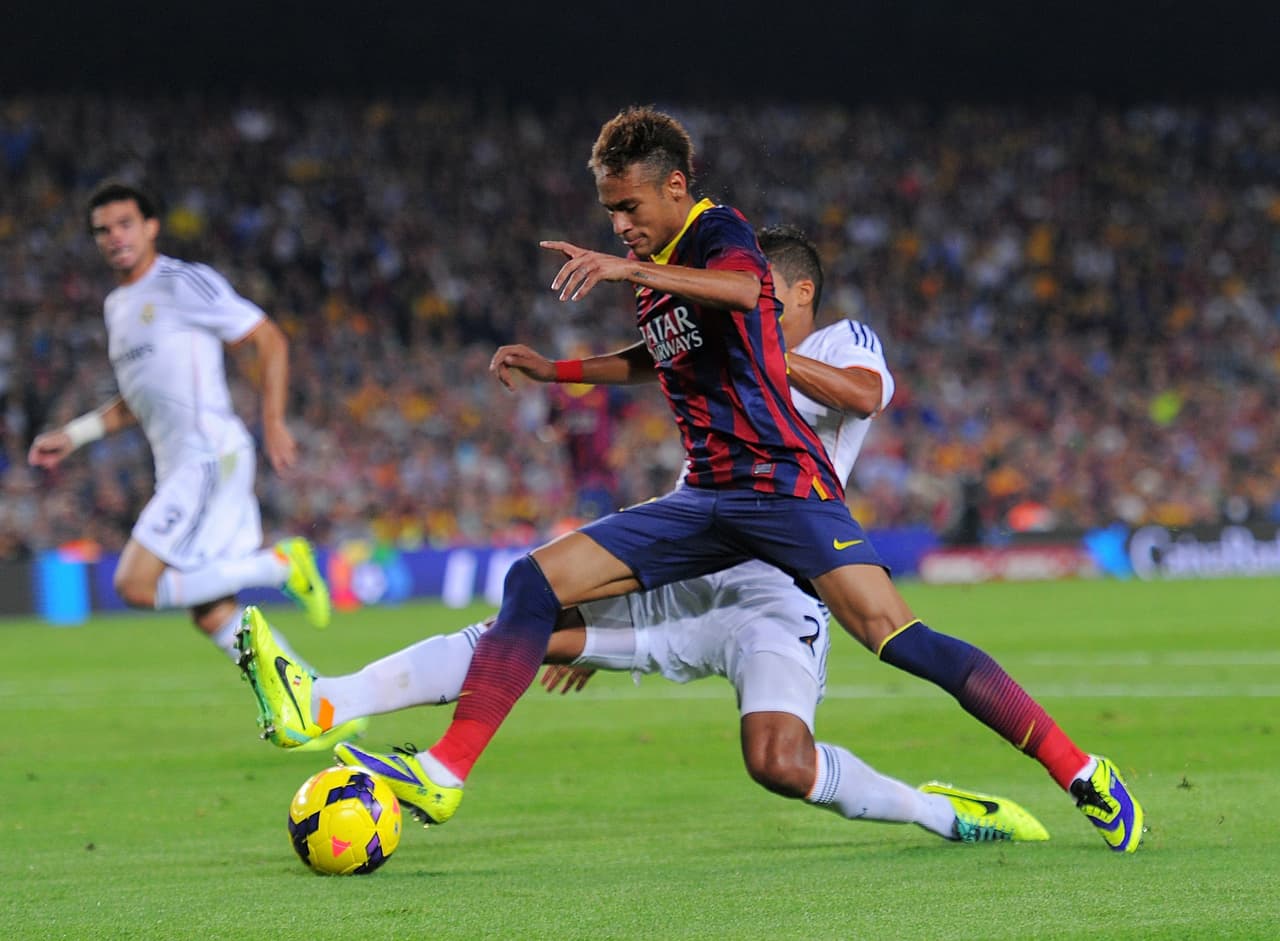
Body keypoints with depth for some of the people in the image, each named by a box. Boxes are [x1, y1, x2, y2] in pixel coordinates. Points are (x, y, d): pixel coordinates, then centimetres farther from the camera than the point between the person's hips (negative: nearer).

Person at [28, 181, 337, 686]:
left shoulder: (184, 283, -7)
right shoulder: (117, 306, 19)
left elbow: (270, 340, -7)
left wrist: (273, 423, -13)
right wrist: (72, 435, 22)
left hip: (210, 454, -9)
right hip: (178, 469, 9)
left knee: (136, 585, -17)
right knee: (212, 614, 4)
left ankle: (280, 564, -7)